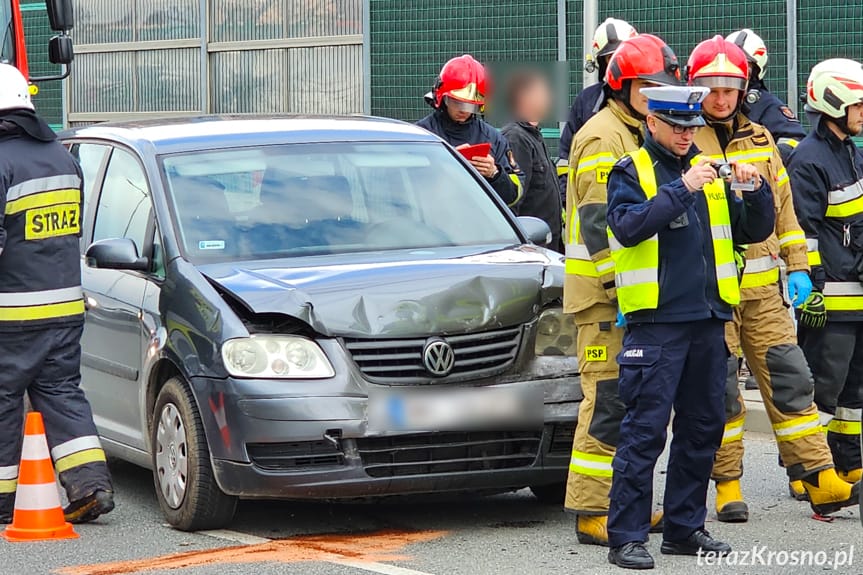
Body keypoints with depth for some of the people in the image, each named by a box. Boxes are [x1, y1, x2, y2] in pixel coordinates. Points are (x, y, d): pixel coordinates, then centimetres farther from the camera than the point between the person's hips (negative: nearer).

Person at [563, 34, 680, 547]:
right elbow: (599, 223, -19)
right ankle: (593, 512, -10)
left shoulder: (645, 135, 20)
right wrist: (620, 289, -23)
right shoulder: (601, 138, -11)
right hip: (605, 294, -10)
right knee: (609, 402, -11)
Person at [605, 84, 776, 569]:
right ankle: (627, 537, -5)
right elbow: (628, 227, -18)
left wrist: (756, 191, -4)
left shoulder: (708, 171, 15)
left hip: (708, 320, 6)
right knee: (645, 430, -8)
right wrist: (681, 189, -24)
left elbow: (756, 231, 15)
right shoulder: (630, 172, 0)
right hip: (655, 321, -6)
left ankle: (685, 527, 21)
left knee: (703, 429, 10)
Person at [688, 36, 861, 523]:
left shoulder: (760, 140, 13)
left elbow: (783, 206, 19)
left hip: (763, 286, 4)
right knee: (719, 389, 0)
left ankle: (821, 481, 2)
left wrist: (798, 265, 13)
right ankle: (728, 487, 9)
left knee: (790, 379, 1)